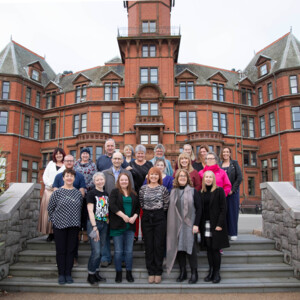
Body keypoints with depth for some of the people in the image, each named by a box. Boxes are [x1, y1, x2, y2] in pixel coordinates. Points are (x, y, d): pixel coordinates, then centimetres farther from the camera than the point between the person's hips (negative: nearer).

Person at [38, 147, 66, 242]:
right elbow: (45, 176, 10)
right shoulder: (51, 163, 15)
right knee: (48, 212, 0)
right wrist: (51, 185, -5)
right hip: (49, 190, 3)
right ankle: (50, 233, 6)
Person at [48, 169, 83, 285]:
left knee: (71, 250, 7)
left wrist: (76, 220, 5)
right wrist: (54, 220, 1)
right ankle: (61, 274, 16)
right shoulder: (57, 192, -3)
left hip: (74, 226, 2)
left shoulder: (78, 193, 5)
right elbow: (50, 208, 3)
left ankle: (68, 274, 17)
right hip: (59, 225, -2)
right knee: (61, 250, 4)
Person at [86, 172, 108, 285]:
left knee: (100, 251, 11)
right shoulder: (91, 193, -5)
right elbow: (90, 211, -11)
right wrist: (94, 227, -17)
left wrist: (108, 220, 7)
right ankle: (90, 274, 8)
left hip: (104, 224, 6)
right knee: (96, 251, -8)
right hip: (94, 223, -6)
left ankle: (96, 273, 24)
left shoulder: (106, 194, 13)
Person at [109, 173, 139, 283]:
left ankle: (129, 273, 18)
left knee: (129, 251, 7)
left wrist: (134, 217, -6)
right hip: (117, 226, -3)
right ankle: (118, 273, 17)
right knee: (118, 251, 3)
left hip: (130, 226, 3)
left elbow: (138, 207, 12)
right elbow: (112, 206, -11)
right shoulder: (114, 192, 2)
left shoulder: (133, 194, 14)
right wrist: (123, 216, -17)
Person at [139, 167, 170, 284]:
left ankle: (158, 272, 14)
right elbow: (141, 203, 9)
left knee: (159, 245, 2)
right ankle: (151, 272, 17)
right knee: (149, 246, 6)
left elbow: (166, 204, 1)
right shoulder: (143, 188, 6)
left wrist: (159, 212, 3)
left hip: (159, 218, -1)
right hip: (146, 218, 2)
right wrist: (148, 211, 4)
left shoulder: (163, 189, 1)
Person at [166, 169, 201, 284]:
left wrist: (196, 224, -10)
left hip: (189, 224, -3)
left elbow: (198, 208, -3)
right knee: (178, 247, 5)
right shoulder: (173, 192, 9)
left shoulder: (193, 191, 0)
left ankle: (194, 273, 11)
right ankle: (182, 272, 19)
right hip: (176, 224, 3)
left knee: (190, 247, -3)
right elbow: (170, 209, 9)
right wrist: (170, 224, 3)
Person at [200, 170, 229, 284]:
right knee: (209, 248, 8)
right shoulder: (201, 192, 9)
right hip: (205, 224, 4)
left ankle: (217, 273, 11)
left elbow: (223, 209, -7)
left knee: (215, 248, -1)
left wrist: (220, 224, -13)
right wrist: (200, 225, 2)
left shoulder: (219, 191, -3)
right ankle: (211, 271, 18)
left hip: (216, 224, -4)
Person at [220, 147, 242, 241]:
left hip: (233, 191, -2)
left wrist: (232, 189, -10)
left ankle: (233, 233, 9)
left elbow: (239, 177, -4)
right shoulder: (219, 165, 10)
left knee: (232, 211, 1)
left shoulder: (234, 163, 3)